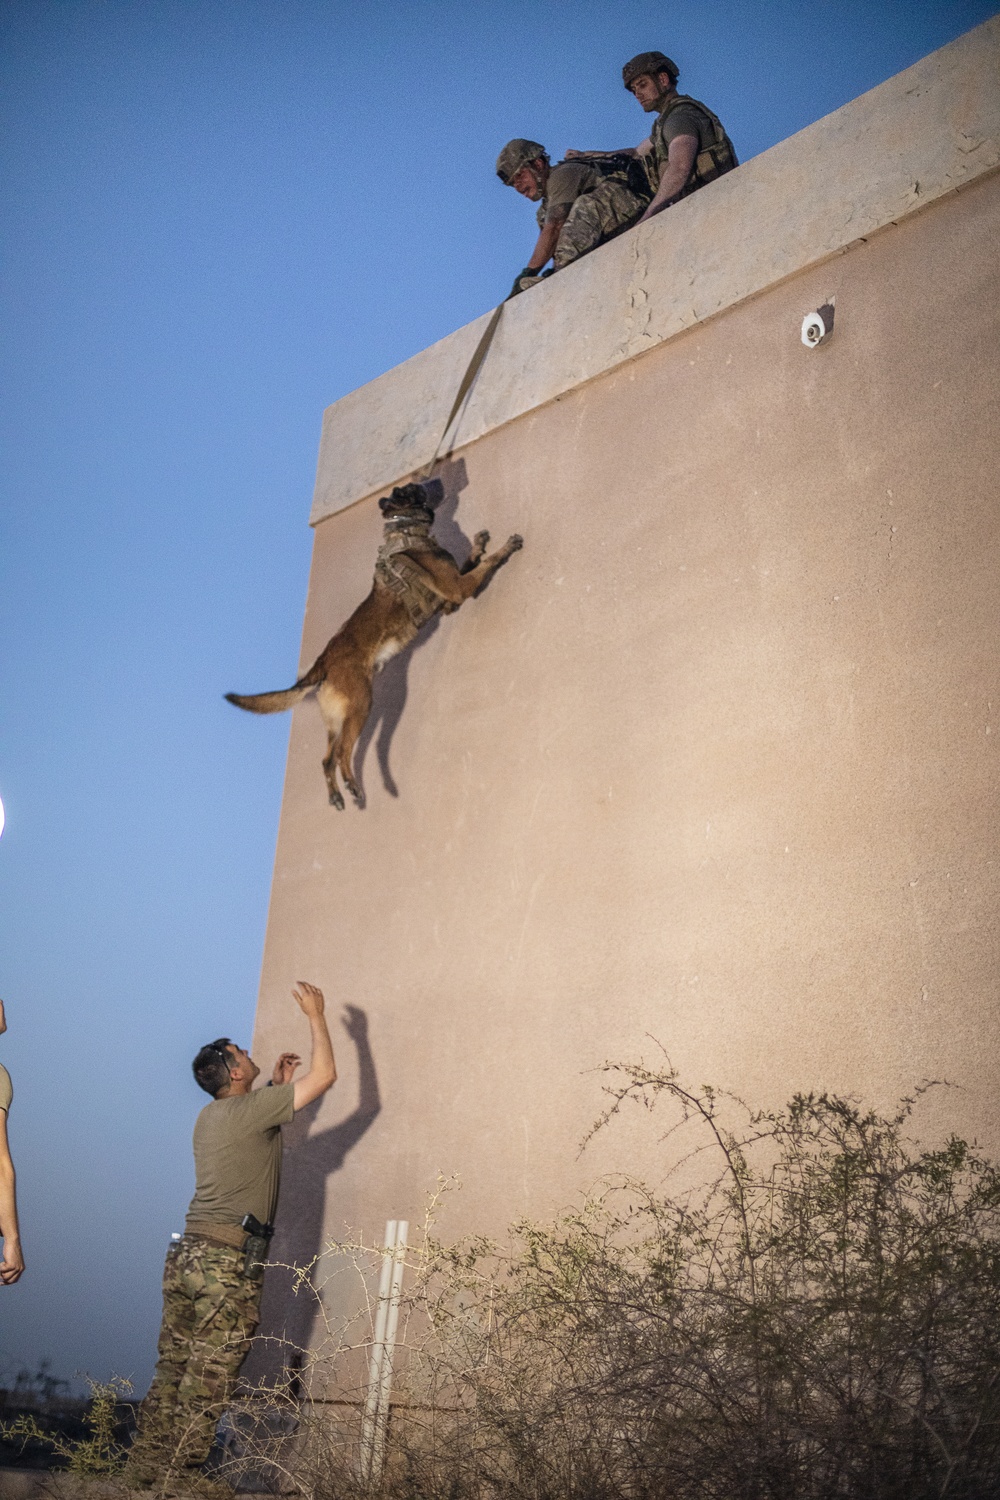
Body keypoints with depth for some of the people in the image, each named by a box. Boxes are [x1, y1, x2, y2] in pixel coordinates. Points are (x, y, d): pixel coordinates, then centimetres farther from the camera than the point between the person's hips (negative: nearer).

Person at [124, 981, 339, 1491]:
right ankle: (180, 1476, 2)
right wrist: (316, 1016, 1)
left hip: (187, 1253, 9)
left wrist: (278, 1087, 33)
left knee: (172, 1369, 10)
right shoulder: (248, 1109, -8)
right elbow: (324, 1076, -9)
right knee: (209, 1377, -2)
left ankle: (144, 1469, 14)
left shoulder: (210, 1117, 17)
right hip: (228, 1261, -8)